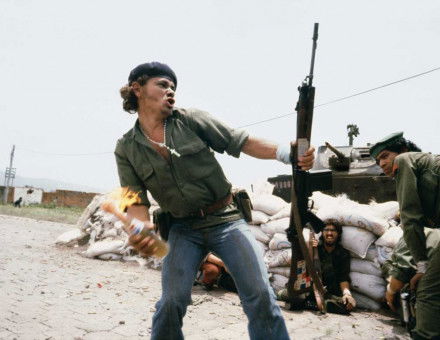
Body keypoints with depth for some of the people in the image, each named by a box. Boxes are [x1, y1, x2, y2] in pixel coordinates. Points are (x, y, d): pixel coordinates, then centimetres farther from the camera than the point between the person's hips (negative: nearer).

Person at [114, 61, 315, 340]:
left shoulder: (191, 120, -2)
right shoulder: (126, 149, 1)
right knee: (171, 302, -9)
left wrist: (287, 152, -20)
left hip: (227, 219, 0)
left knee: (260, 295, -10)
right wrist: (141, 229, -26)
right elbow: (137, 201, -3)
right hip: (183, 230, 1)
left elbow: (242, 142, -5)